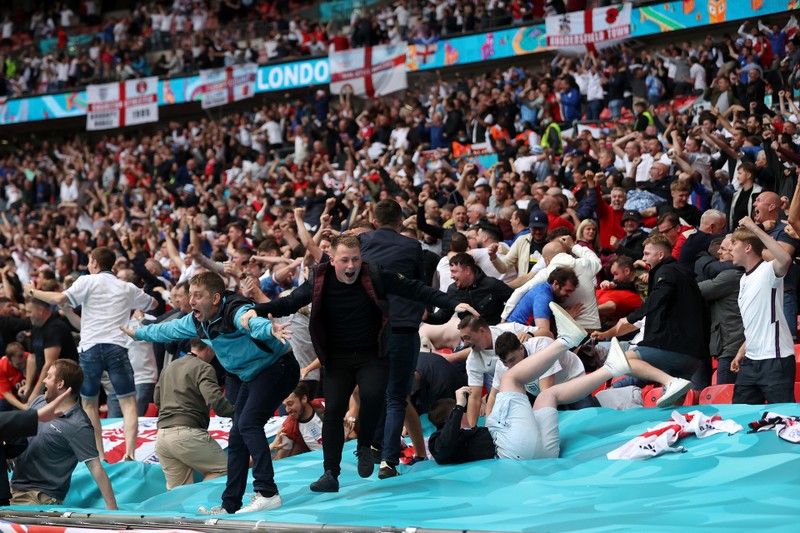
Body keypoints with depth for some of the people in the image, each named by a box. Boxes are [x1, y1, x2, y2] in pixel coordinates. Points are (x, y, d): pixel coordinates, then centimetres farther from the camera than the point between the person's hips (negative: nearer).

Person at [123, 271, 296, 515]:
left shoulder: (236, 311, -28)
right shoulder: (197, 321, 1)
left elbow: (253, 322, -52)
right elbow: (168, 330, 21)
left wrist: (271, 330, -75)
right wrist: (138, 333, 35)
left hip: (277, 367, -10)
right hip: (249, 376, 10)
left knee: (248, 423, -26)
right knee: (237, 437, 10)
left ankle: (268, 493, -31)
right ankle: (230, 505, 16)